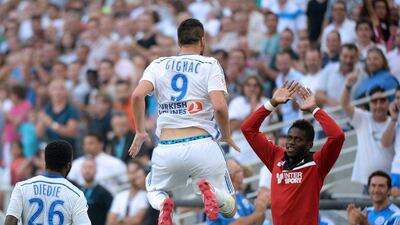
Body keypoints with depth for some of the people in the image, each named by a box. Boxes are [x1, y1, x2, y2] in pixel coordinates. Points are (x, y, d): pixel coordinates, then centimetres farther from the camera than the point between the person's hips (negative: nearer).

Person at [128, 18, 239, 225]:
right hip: (202, 145, -2)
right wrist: (226, 136, 5)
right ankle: (210, 190, -22)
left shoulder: (159, 65, 10)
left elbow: (137, 96, -7)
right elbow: (219, 106, -12)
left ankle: (163, 203, -7)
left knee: (155, 190, 31)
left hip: (167, 149, 2)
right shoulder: (210, 65, 2)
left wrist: (140, 132, 6)